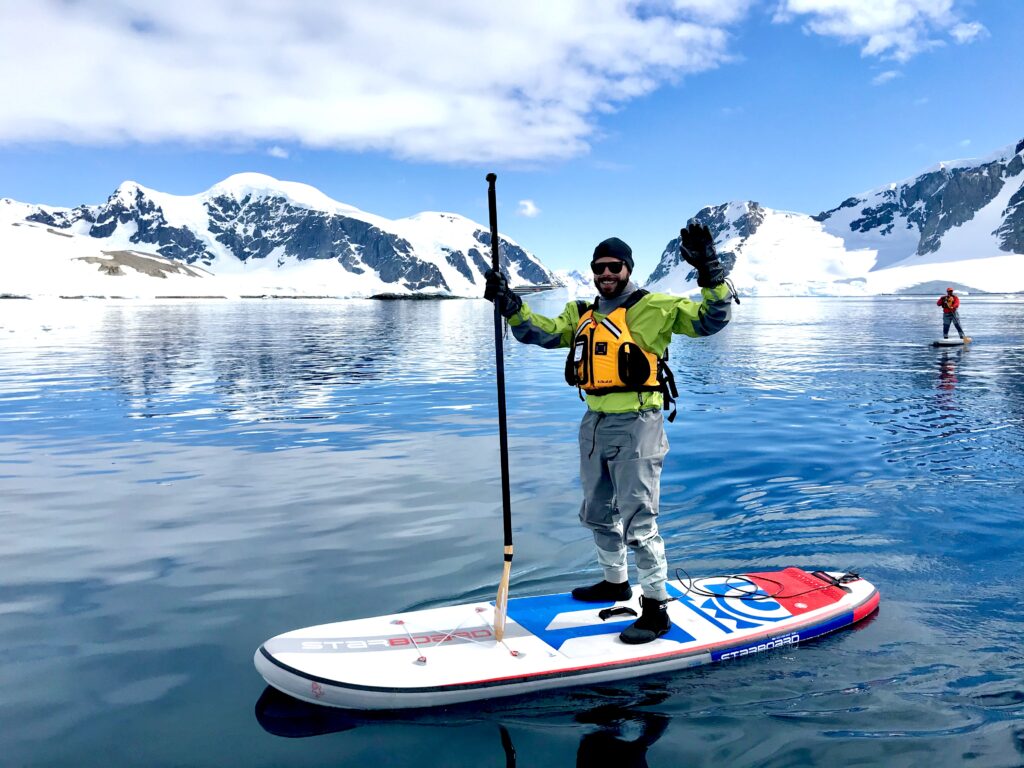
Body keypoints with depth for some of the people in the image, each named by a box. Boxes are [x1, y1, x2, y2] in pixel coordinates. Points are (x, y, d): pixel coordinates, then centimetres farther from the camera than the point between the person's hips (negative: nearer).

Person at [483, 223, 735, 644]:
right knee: (598, 513, 20)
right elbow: (542, 332, 7)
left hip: (636, 425, -7)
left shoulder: (654, 307, -5)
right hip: (595, 424, 8)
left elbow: (710, 319, -11)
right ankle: (615, 582, 41)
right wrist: (510, 304, -5)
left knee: (638, 520, -5)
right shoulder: (581, 313, 14)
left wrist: (710, 272, -24)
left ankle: (656, 609, 9)